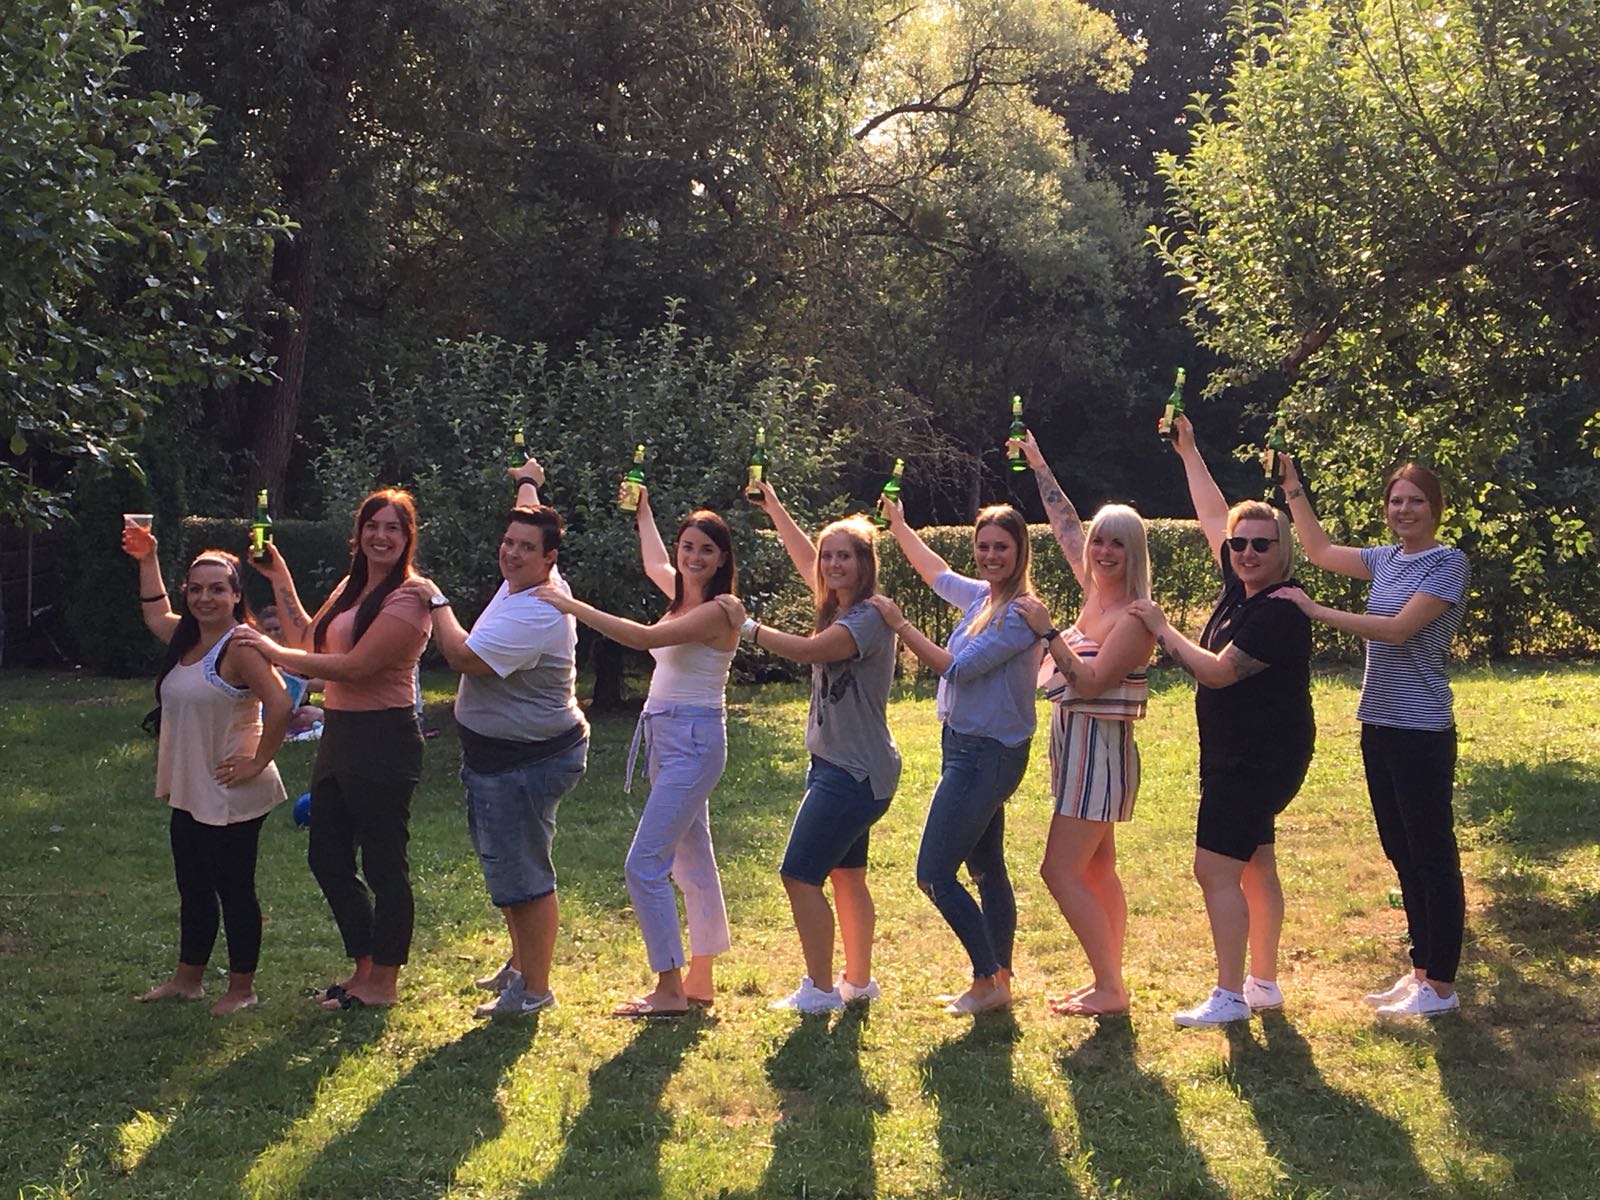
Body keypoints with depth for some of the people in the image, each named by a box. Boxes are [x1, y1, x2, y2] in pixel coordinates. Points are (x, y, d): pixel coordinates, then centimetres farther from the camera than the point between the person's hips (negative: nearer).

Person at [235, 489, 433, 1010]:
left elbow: (355, 666, -20)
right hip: (338, 734, 10)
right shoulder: (351, 588, 14)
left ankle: (384, 982, 13)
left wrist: (274, 652, -14)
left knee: (383, 863, 1)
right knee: (327, 856, 15)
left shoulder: (409, 597, -14)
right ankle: (365, 964, 29)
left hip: (384, 739, -10)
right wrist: (280, 579, 18)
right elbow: (308, 640, 22)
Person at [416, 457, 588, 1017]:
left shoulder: (534, 616, -25)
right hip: (496, 755, 11)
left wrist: (435, 600, -14)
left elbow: (462, 655, -29)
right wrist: (528, 484, 45)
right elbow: (530, 523, 27)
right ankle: (522, 962, 35)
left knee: (522, 873, -4)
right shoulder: (528, 583, 5)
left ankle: (534, 988, 4)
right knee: (506, 865, 21)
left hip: (524, 762, -11)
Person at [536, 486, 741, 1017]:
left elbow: (647, 637, -25)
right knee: (692, 861, 14)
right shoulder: (681, 593, 12)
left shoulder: (720, 609, -14)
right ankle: (699, 979, 21)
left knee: (645, 864, -13)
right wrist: (643, 512, 45)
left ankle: (669, 990, -9)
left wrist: (575, 607, -25)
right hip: (665, 736, 10)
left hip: (692, 739, -10)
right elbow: (654, 562, 35)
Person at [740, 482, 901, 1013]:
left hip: (856, 772, -10)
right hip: (836, 764, 10)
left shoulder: (870, 618, -18)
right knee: (847, 875, 17)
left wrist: (748, 628, -24)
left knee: (800, 874, -9)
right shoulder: (839, 608, 10)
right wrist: (774, 507, 27)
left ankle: (820, 989, -2)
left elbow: (809, 650, -31)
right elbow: (804, 558, 26)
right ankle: (859, 980, 27)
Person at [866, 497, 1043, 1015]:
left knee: (934, 873, -10)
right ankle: (998, 979, 24)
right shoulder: (982, 596, 8)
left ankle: (989, 981, -2)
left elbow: (957, 667, -21)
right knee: (986, 869, 15)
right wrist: (897, 524, 32)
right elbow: (936, 572, 28)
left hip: (987, 754, -10)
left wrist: (899, 624, -16)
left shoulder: (1020, 614, -18)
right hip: (967, 746, 10)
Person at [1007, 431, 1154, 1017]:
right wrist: (1037, 464, 22)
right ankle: (1108, 980, 21)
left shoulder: (1134, 617, -18)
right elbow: (1064, 526, 17)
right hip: (1079, 746, 9)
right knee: (1097, 871, 14)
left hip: (1101, 749, -9)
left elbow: (1090, 681, -24)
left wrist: (1048, 631, -26)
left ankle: (1110, 988, -5)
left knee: (1060, 871, -10)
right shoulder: (1095, 593, 5)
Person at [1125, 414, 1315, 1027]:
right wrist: (1189, 453, 19)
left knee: (1216, 870, -11)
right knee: (1254, 864, 15)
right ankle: (1263, 983, 24)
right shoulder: (1240, 586, 4)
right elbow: (1213, 518, 16)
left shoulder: (1280, 613, -21)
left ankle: (1230, 996, -7)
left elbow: (1217, 671, -22)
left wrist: (1163, 630, -13)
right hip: (1236, 754, 10)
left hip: (1261, 758, -10)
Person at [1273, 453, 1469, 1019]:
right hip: (1379, 724, 8)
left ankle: (1441, 987, 4)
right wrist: (1292, 488, 20)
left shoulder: (1448, 563, -11)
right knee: (1403, 855, 14)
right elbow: (1320, 550, 26)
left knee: (1433, 855, -2)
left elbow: (1399, 629, -20)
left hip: (1421, 732, -8)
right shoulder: (1387, 559, 12)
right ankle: (1421, 971, 24)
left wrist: (1317, 611, -20)